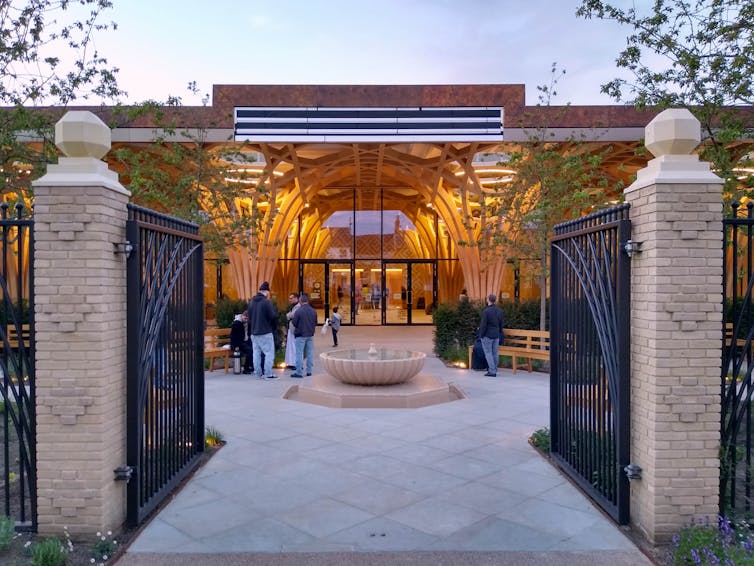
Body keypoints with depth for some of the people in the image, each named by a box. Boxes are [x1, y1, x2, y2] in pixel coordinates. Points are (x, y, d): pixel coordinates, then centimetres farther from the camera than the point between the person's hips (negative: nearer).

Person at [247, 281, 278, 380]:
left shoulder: (251, 302, 7)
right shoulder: (266, 302, -14)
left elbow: (249, 317, 12)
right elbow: (273, 316, -17)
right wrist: (274, 325, 2)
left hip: (254, 332, 7)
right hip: (265, 332, -7)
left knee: (256, 353, 11)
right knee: (269, 353, 0)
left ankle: (258, 373, 15)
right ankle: (268, 374, -3)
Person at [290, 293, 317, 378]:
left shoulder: (298, 311, -16)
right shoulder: (313, 311, 2)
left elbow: (294, 323, -10)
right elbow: (315, 323, 9)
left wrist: (292, 319, 10)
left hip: (300, 335, -5)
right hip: (310, 335, 5)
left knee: (299, 354, -1)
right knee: (310, 353, 11)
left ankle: (299, 372, -1)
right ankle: (309, 371, 16)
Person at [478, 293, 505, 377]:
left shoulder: (486, 311, -17)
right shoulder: (499, 311, 5)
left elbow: (483, 325, -16)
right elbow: (501, 324, 11)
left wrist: (481, 335, -6)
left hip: (487, 335, -6)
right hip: (496, 336, 6)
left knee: (488, 353, -1)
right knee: (495, 353, 10)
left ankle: (492, 371, -4)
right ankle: (493, 370, 15)